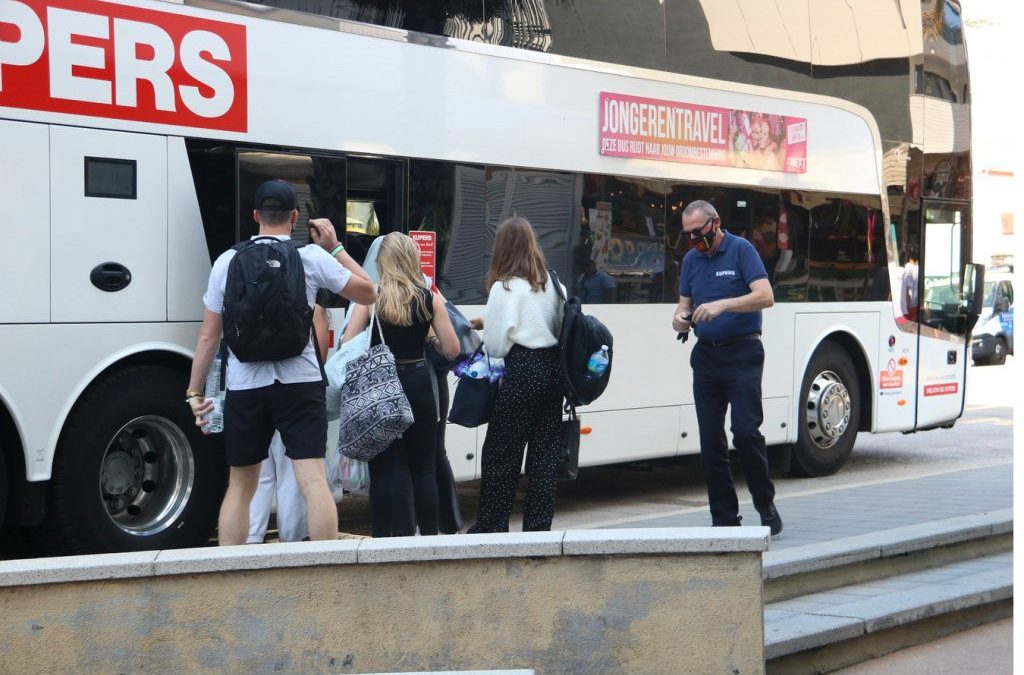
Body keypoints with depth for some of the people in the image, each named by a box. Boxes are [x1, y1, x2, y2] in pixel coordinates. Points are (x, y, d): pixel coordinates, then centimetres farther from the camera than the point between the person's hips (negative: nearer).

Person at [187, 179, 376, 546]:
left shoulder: (227, 261, 5)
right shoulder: (312, 257, 0)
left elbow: (208, 336, 6)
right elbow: (367, 292, 10)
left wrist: (194, 392, 12)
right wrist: (335, 247, 18)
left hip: (244, 388, 2)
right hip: (299, 384, -2)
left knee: (239, 487, 13)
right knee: (313, 481, -5)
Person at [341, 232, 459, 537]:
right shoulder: (430, 300, -3)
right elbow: (452, 349, -3)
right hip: (418, 385, 1)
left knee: (386, 467, 6)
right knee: (423, 466, 13)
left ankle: (387, 536, 7)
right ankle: (428, 533, 15)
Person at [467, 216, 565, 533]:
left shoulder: (505, 287, -9)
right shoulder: (551, 282, 8)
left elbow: (495, 345, -10)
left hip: (522, 372, -6)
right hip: (553, 368, 6)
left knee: (501, 451, 3)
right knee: (545, 449, 10)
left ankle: (491, 525, 9)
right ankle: (539, 524, 13)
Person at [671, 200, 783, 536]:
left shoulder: (741, 250, -5)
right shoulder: (691, 259, 12)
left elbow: (765, 296, -15)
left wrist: (722, 305, -26)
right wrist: (680, 319, -7)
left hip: (742, 353, -5)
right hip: (706, 355, 6)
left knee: (746, 431, -12)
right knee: (710, 441, 4)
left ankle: (766, 506, 5)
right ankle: (724, 518, 11)